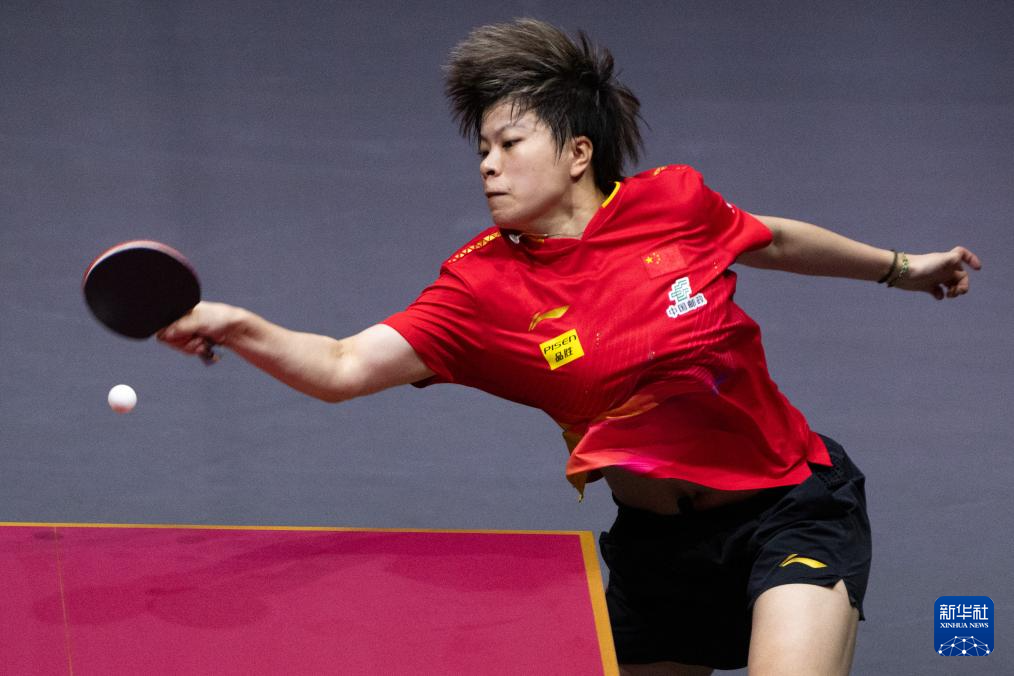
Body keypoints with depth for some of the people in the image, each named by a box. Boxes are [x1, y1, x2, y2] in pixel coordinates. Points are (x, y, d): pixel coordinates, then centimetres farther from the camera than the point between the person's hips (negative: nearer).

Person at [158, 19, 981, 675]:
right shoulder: (483, 287, -10)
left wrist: (901, 267, 27)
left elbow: (771, 239, 14)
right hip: (660, 538, 2)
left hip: (792, 499, -2)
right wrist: (239, 328, -38)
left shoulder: (676, 202, -8)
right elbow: (344, 366, -21)